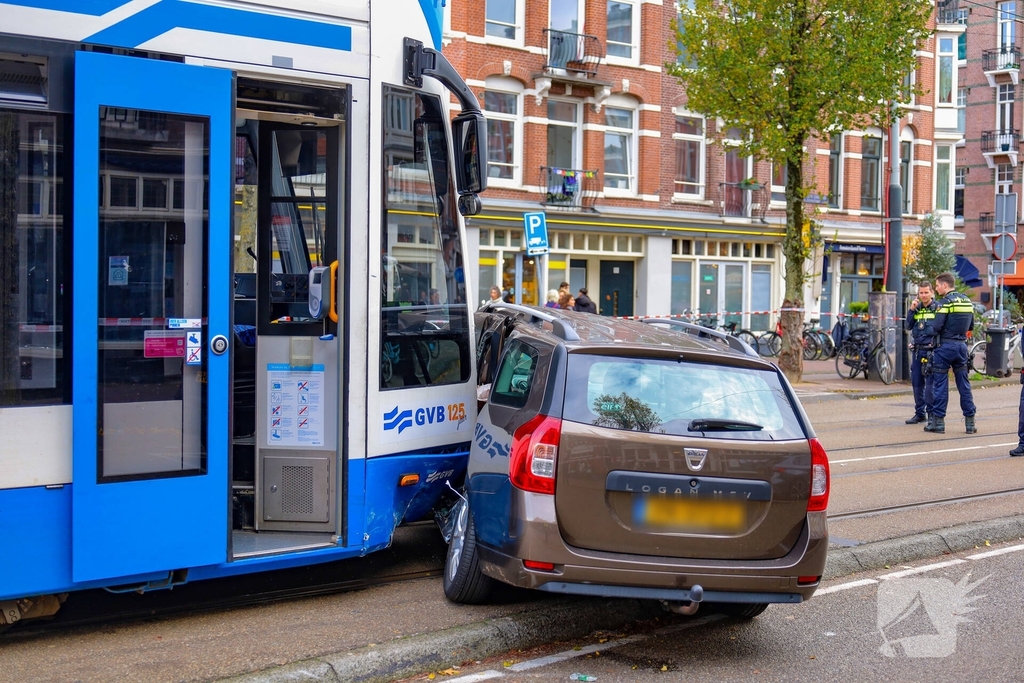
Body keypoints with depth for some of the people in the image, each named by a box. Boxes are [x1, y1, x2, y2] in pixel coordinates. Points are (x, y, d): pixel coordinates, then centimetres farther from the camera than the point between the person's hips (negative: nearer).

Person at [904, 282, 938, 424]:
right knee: (916, 383, 9)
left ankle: (932, 413, -1)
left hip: (931, 350, -6)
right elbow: (907, 326, 5)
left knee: (930, 383, -8)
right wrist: (911, 310, -5)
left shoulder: (937, 308, -2)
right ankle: (920, 413, 18)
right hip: (917, 349, 6)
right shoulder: (916, 308, 12)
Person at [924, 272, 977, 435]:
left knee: (940, 384, 0)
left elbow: (935, 327, -18)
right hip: (962, 345, 6)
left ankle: (938, 421, 2)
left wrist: (928, 327, 2)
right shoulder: (966, 301, 10)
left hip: (945, 346, -6)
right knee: (964, 384, 10)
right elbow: (971, 326, 16)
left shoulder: (945, 302, -12)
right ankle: (970, 421, 10)